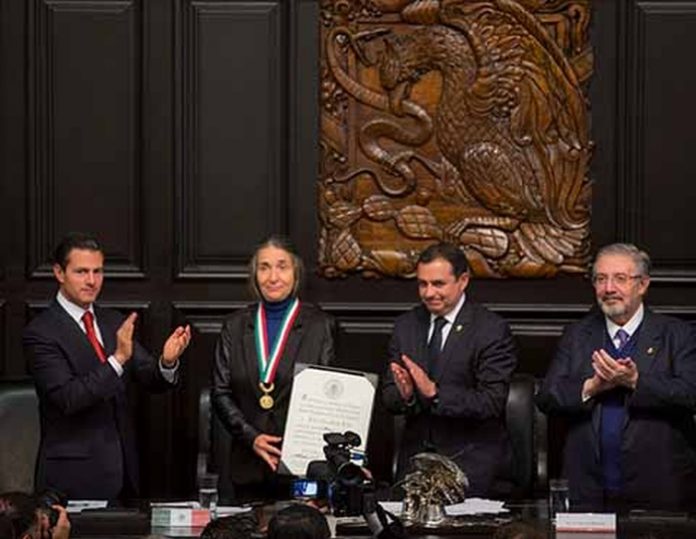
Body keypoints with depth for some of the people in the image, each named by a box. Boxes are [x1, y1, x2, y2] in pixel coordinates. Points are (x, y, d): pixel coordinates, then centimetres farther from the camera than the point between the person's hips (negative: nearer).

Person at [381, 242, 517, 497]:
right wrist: (405, 395, -16)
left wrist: (434, 392, -23)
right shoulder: (405, 325, 10)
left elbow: (491, 402, -14)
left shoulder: (491, 330, -6)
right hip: (415, 455, 4)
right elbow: (388, 397, 7)